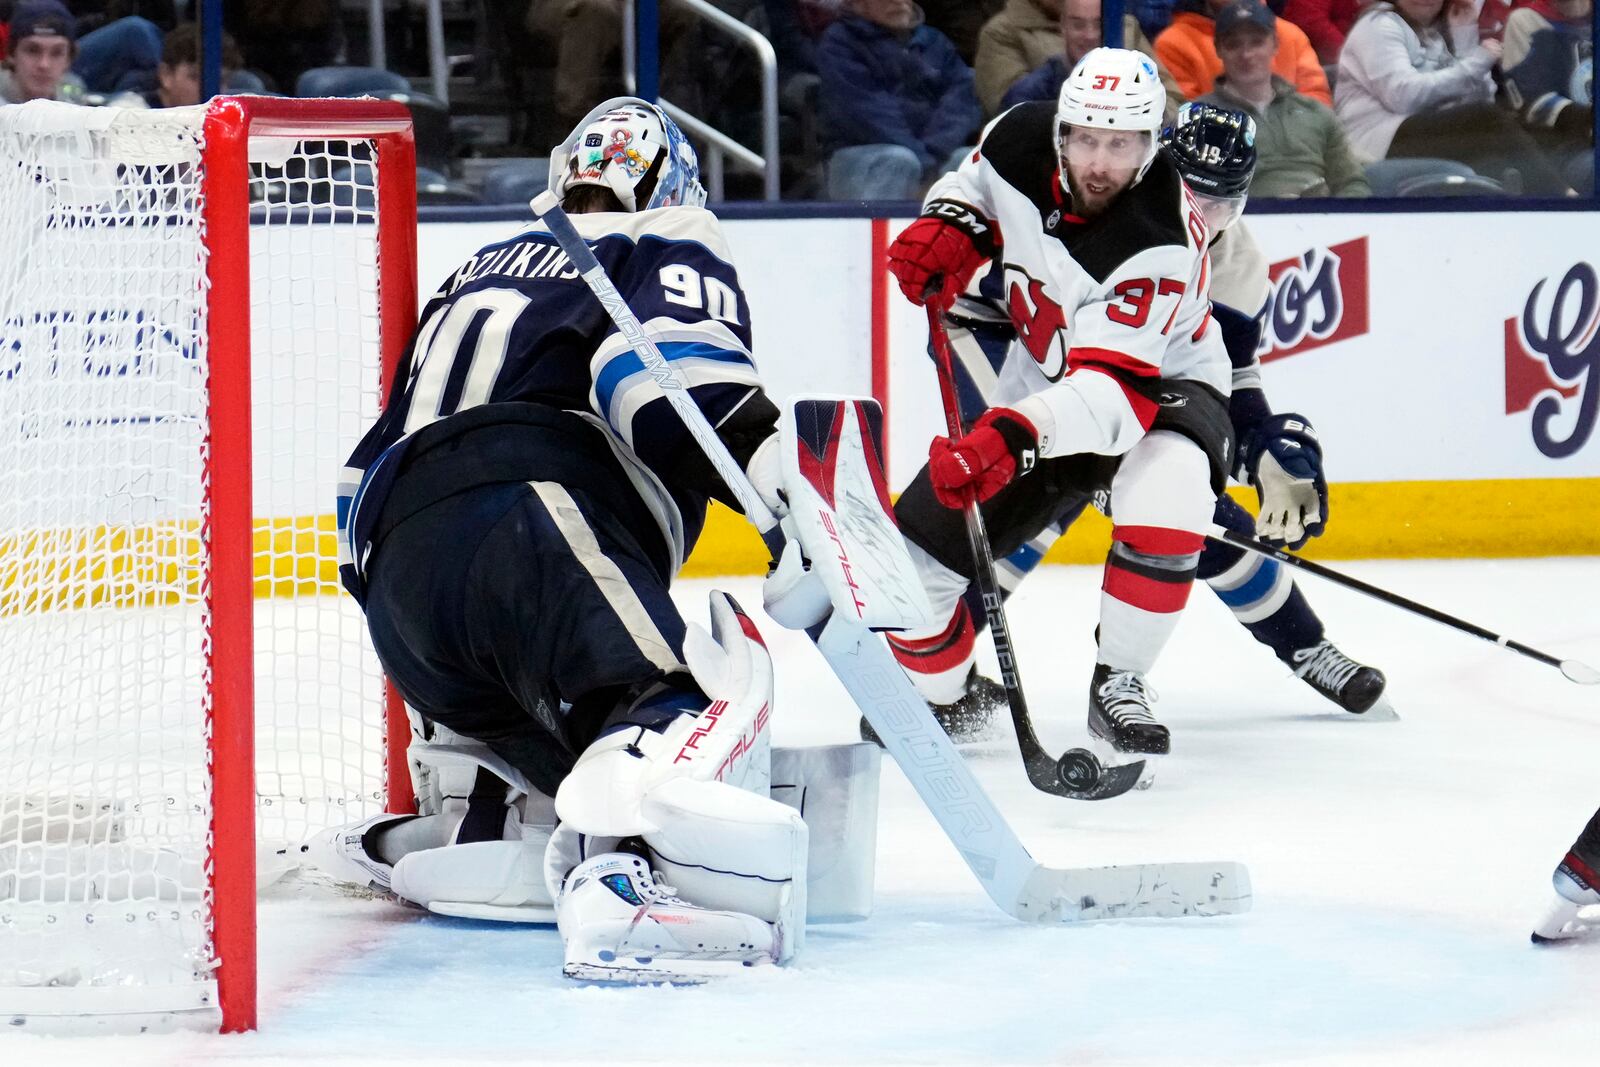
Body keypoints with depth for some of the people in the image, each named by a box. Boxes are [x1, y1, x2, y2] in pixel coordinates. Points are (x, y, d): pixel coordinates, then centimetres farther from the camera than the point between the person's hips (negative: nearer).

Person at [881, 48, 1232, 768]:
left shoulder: (1159, 241, -34)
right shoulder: (1020, 141, -18)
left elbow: (1113, 388, -41)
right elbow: (975, 186, 9)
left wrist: (1011, 438, -55)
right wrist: (945, 229, -13)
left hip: (1161, 382, -5)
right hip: (1044, 379, 5)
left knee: (1164, 499, -39)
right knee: (922, 542, -2)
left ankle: (1118, 685, -19)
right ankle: (936, 694, 28)